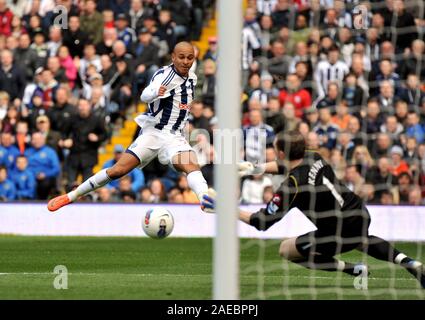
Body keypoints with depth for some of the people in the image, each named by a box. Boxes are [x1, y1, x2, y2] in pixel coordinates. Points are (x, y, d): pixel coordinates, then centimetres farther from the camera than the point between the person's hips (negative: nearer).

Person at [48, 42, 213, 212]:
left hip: (174, 136, 4)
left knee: (192, 166, -25)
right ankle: (71, 196, 0)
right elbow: (145, 96, -30)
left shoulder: (192, 78, 8)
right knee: (118, 170, -10)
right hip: (152, 133, -4)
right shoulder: (164, 74, -12)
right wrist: (156, 92, -50)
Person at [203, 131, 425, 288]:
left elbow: (263, 222, -18)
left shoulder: (292, 185, -23)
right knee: (359, 240, 44)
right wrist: (256, 168, 19)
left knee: (286, 249, 11)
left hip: (339, 233, -8)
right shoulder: (314, 159, -2)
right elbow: (288, 164, 23)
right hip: (361, 217, 8)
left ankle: (355, 270, 4)